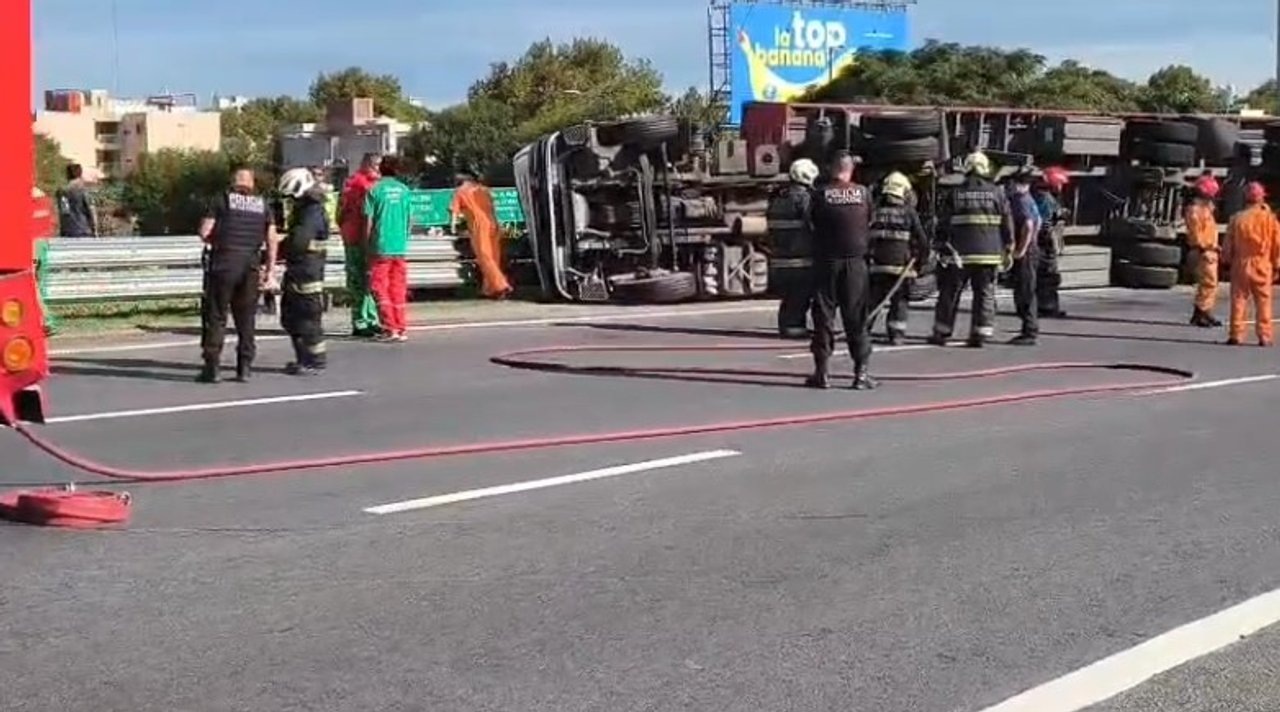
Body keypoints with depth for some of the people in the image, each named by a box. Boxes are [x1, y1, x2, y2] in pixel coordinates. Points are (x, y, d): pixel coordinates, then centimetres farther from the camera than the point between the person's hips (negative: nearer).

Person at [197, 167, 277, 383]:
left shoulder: (223, 200, 2)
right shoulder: (263, 205, 11)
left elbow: (204, 233, -4)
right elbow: (271, 240, 6)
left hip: (223, 263, -3)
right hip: (251, 265, 3)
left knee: (216, 316, 3)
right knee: (246, 318, 11)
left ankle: (211, 367, 0)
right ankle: (244, 368, 11)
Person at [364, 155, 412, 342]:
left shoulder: (375, 189, -6)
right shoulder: (404, 190, 4)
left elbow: (369, 220, -6)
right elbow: (408, 219, 9)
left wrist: (367, 245, 2)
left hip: (380, 246, -4)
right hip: (400, 247, 4)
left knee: (380, 287, 3)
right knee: (398, 290, 10)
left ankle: (390, 328, -3)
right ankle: (401, 329, 11)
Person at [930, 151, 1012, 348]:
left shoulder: (955, 194, -1)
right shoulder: (997, 193, 2)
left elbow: (945, 225, -1)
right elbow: (1006, 224, 4)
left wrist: (943, 248, 6)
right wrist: (1008, 249, 11)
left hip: (960, 253, -1)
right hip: (989, 253, 1)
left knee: (949, 293, 8)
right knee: (985, 294, 8)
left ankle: (941, 332, 11)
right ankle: (980, 334, 4)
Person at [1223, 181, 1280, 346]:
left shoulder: (1237, 218, -2)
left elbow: (1229, 244, 1)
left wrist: (1228, 261, 13)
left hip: (1240, 264, 1)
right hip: (1262, 265, -1)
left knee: (1239, 299, 6)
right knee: (1263, 301, 4)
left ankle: (1236, 335, 4)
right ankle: (1265, 336, 3)